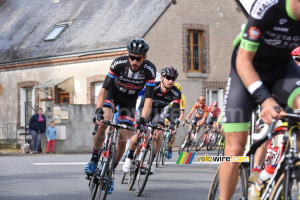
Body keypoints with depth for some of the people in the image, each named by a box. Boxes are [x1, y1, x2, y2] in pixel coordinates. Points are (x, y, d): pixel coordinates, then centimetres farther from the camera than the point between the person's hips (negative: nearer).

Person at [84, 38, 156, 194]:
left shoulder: (149, 70, -29)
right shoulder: (118, 63, -31)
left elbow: (148, 99, -30)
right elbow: (104, 89, -30)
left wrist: (142, 120, -43)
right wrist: (98, 110, -44)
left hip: (130, 99, 1)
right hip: (114, 93, -1)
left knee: (123, 139, -6)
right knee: (103, 122, -29)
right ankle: (94, 160, -10)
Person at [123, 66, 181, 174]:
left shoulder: (176, 93, -24)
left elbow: (175, 110, -32)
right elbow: (143, 104, -36)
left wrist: (172, 125, -49)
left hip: (159, 112, 2)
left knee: (157, 135, -21)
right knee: (138, 134, -18)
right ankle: (129, 157, 5)